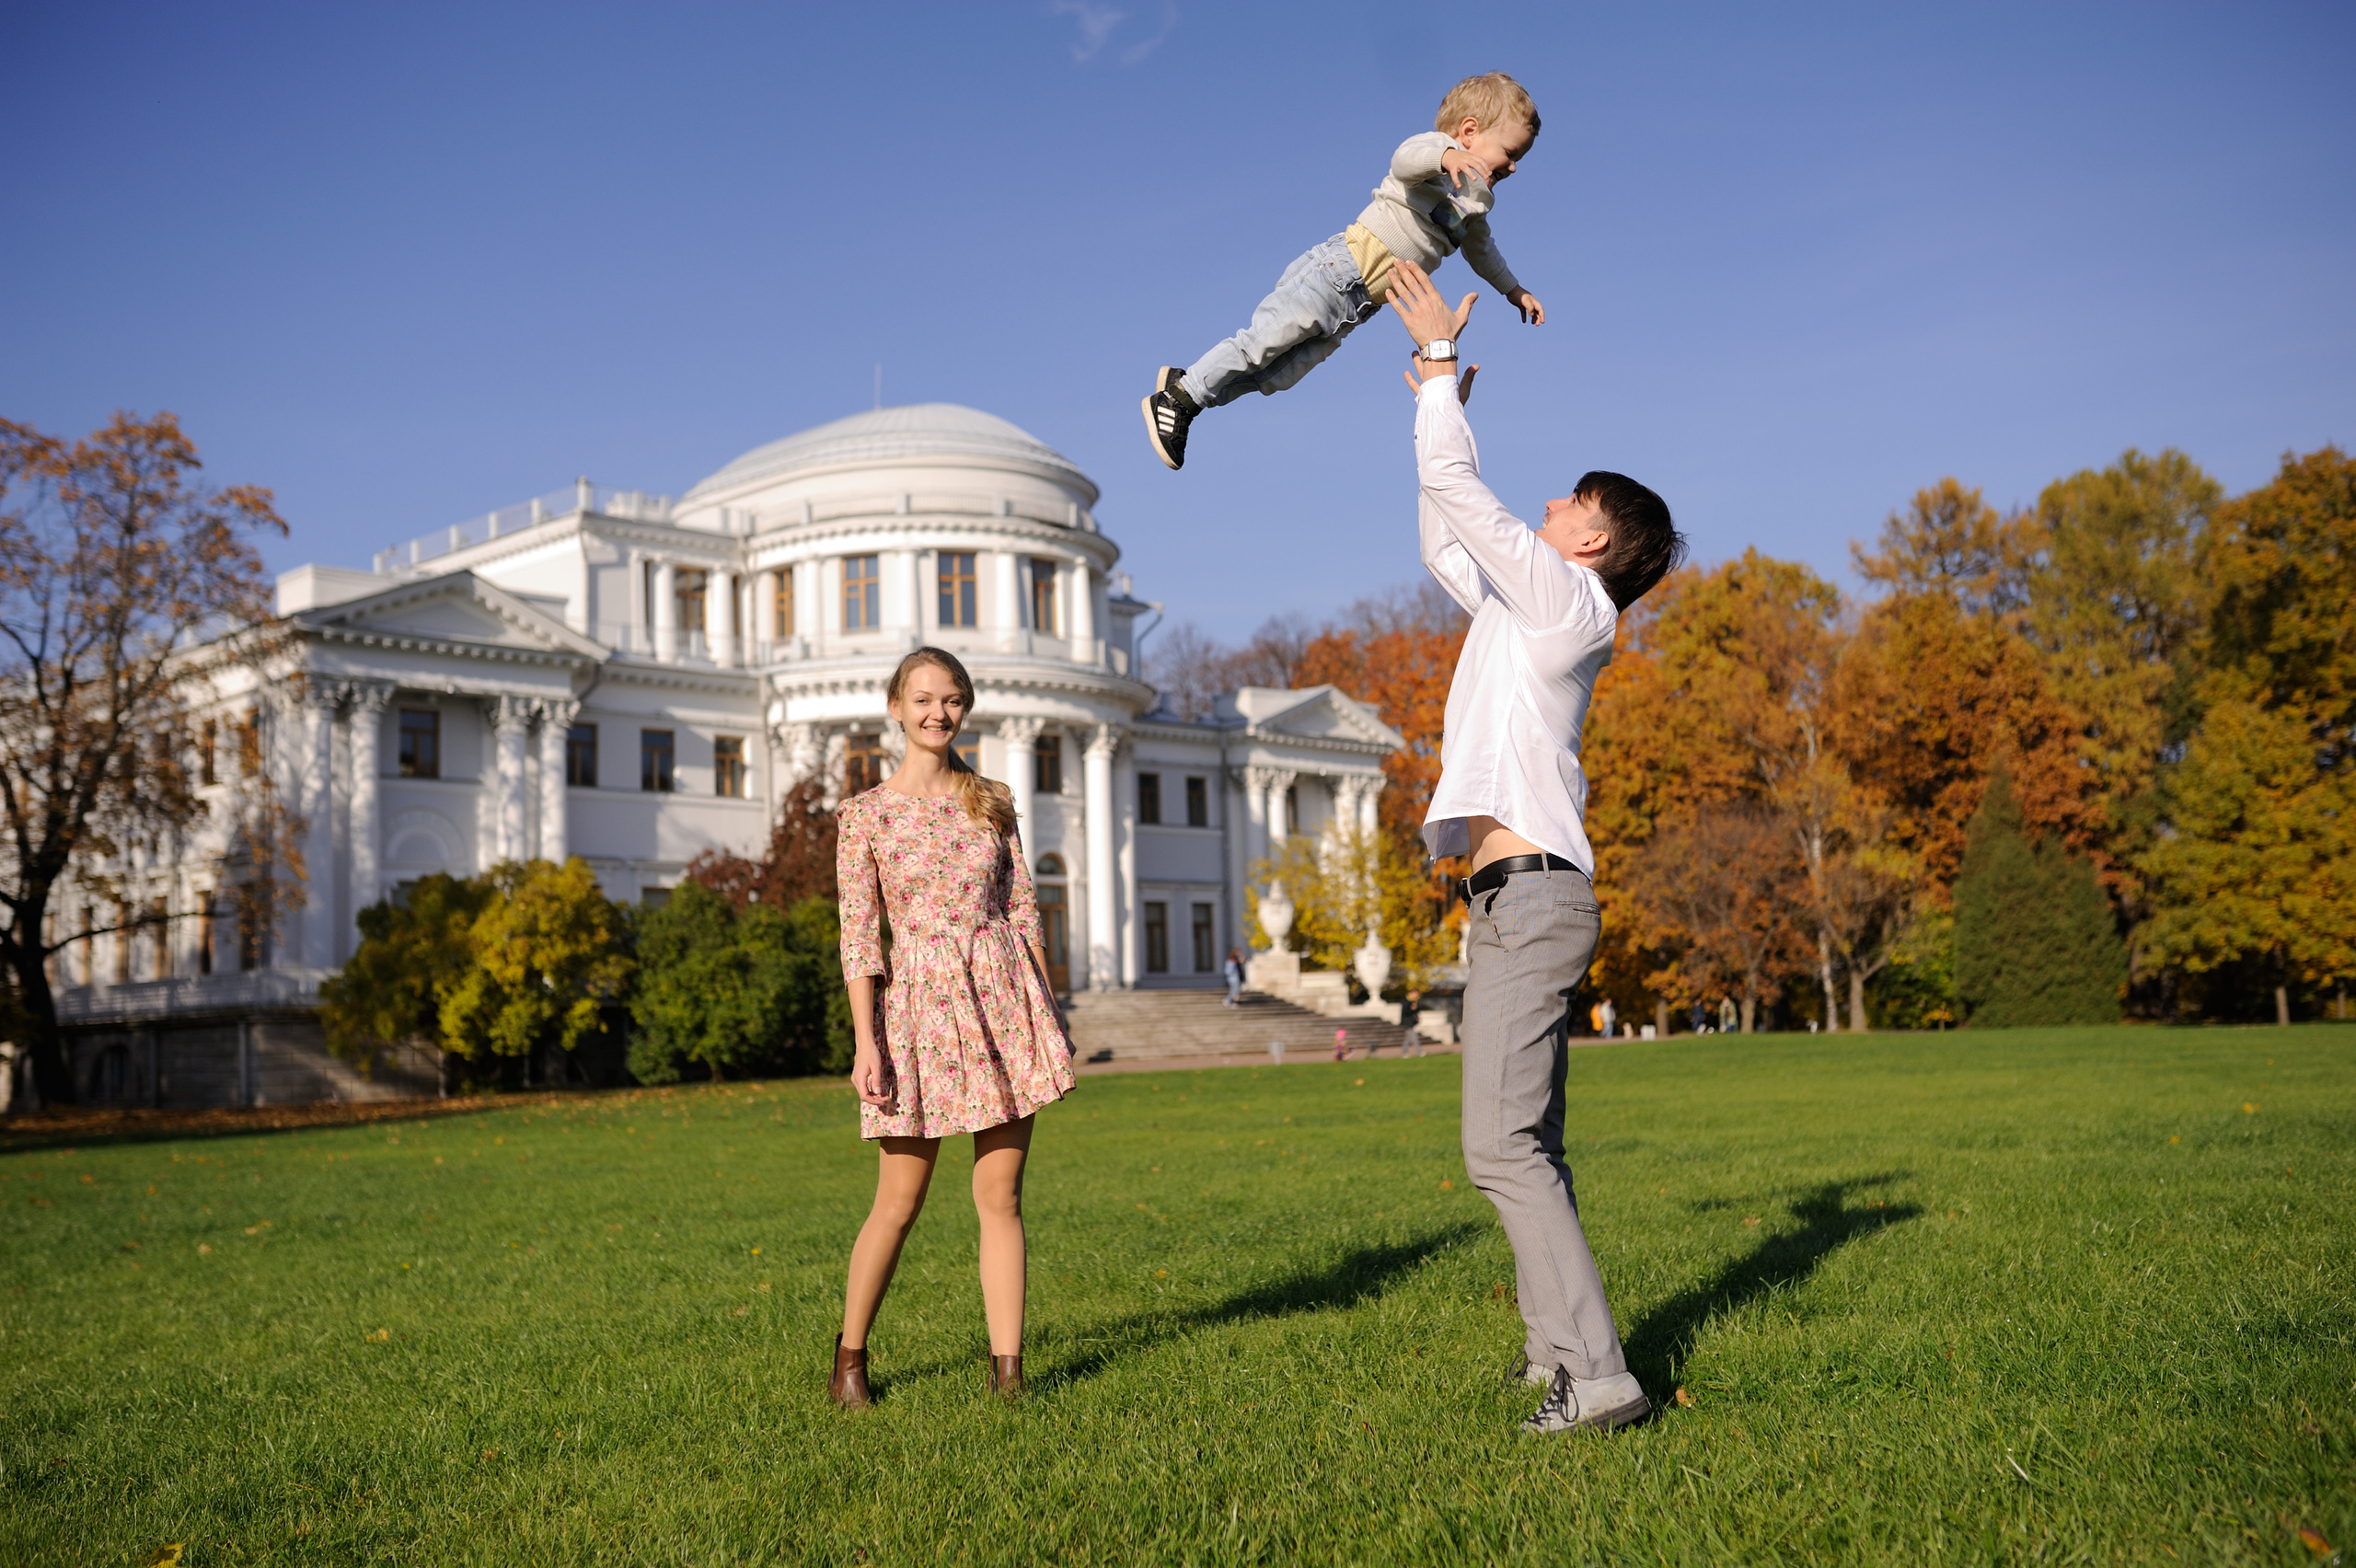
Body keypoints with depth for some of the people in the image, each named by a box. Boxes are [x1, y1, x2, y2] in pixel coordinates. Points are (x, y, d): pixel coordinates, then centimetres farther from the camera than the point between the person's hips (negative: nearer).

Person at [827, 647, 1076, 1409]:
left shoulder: (992, 803, 9)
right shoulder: (866, 815, 0)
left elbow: (1022, 910, 11)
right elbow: (859, 936, -3)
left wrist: (1048, 1012, 7)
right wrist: (866, 1044, -9)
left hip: (1003, 1001, 3)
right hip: (920, 1008, -2)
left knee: (1000, 1194, 3)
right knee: (899, 1200, 2)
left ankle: (1007, 1367, 9)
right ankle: (849, 1357, 21)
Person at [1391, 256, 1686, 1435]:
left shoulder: (1564, 596, -5)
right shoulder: (1526, 609, 21)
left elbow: (1456, 488, -8)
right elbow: (1443, 544, 34)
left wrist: (1440, 355, 4)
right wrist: (1440, 402, 34)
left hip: (1529, 897, -10)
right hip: (1523, 904, 10)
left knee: (1502, 1146, -16)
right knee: (1525, 1147, 14)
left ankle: (1597, 1377, -16)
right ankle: (1555, 1349, 22)